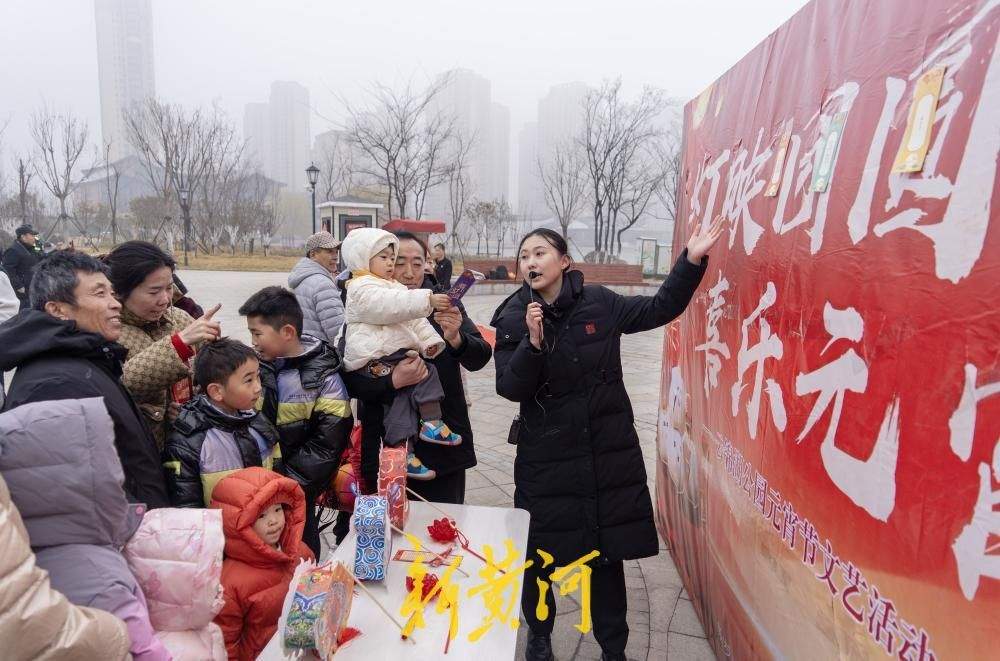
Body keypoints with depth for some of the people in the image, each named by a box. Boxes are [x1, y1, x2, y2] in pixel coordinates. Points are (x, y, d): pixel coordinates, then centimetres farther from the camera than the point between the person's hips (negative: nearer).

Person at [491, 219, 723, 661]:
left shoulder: (599, 303, -2)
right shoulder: (513, 318, -6)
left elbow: (659, 309, 9)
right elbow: (510, 388, -13)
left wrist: (692, 261, 0)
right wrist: (533, 342, -28)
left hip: (608, 452, 1)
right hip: (546, 457, -1)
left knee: (608, 553, 12)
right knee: (539, 553, 12)